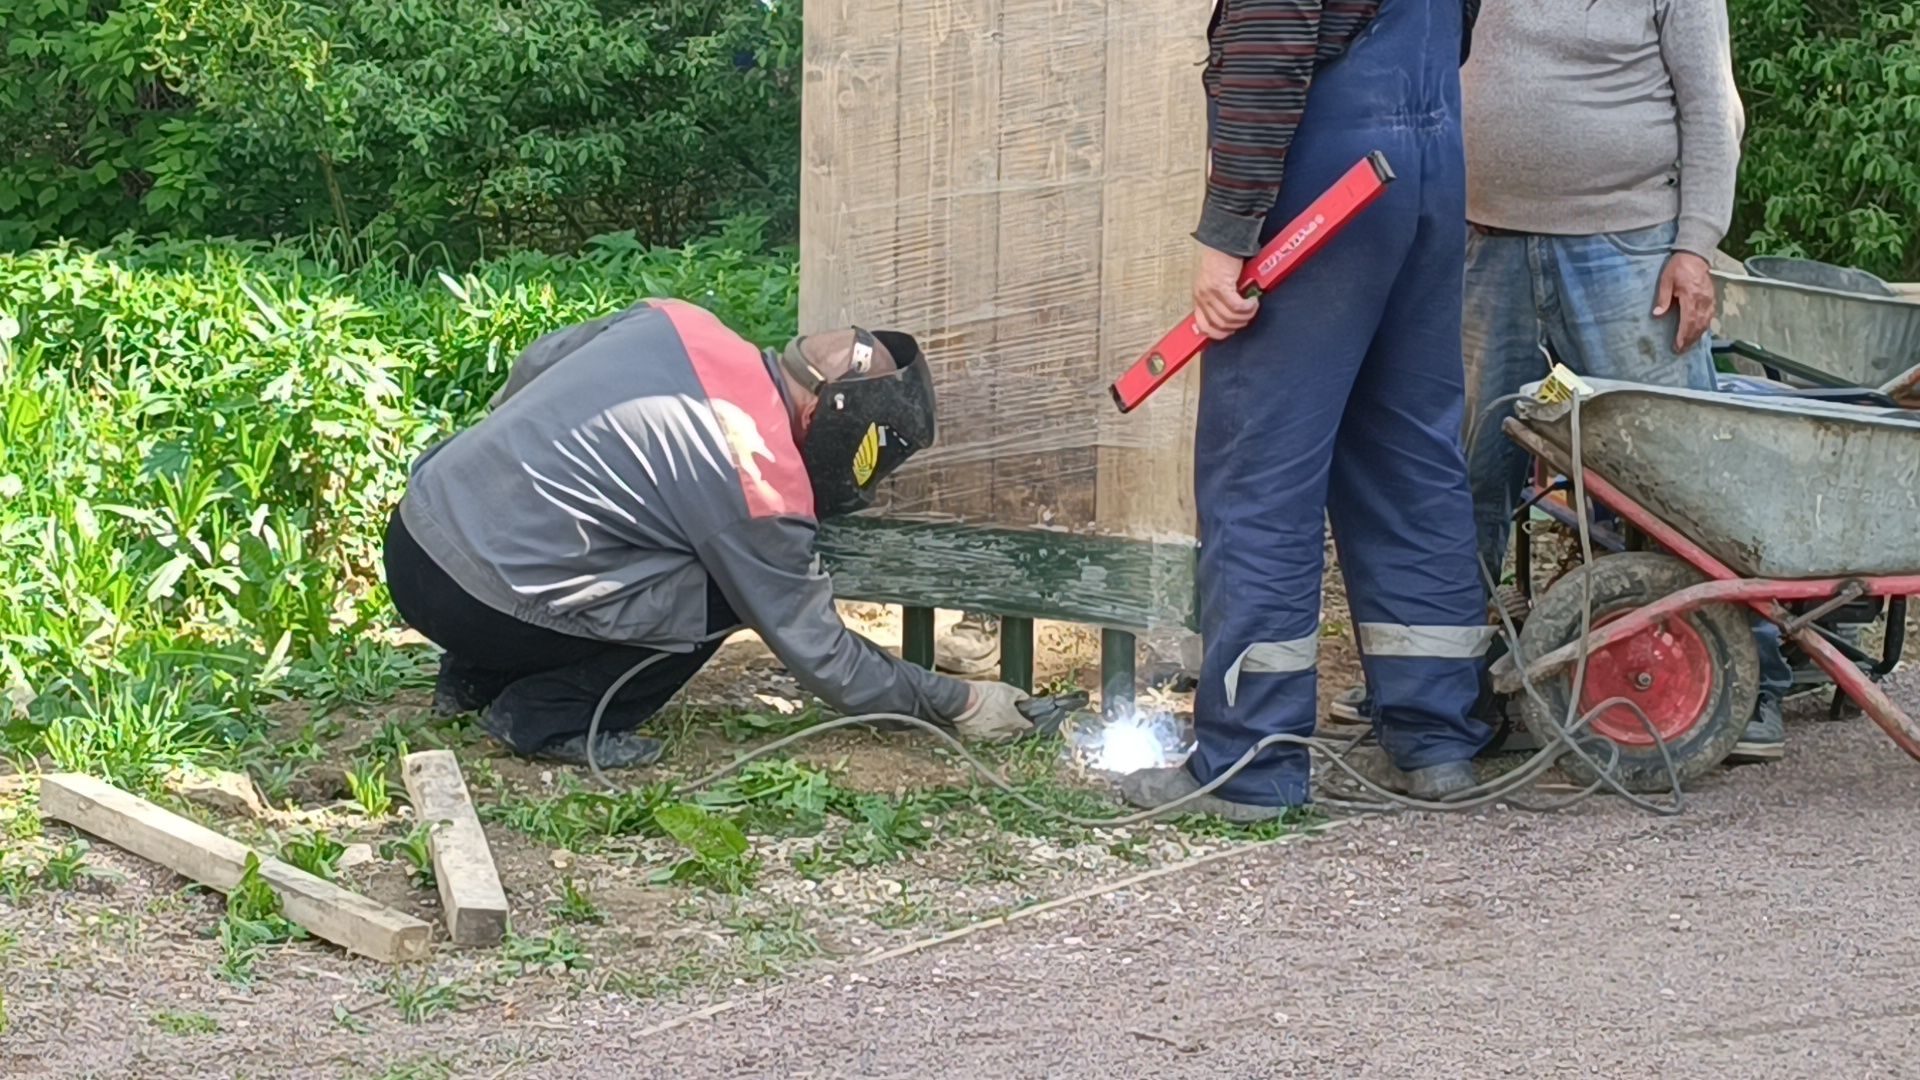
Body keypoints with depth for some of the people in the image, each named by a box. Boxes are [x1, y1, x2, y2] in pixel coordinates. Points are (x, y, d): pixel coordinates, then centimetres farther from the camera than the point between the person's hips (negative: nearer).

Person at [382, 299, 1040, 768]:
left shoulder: (677, 322, 4)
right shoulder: (763, 492, -14)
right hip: (473, 603, -8)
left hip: (413, 526, 8)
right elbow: (821, 657, -3)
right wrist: (957, 704, 8)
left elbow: (533, 365, 20)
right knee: (726, 594, -2)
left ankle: (475, 679, 23)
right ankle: (547, 719, -1)